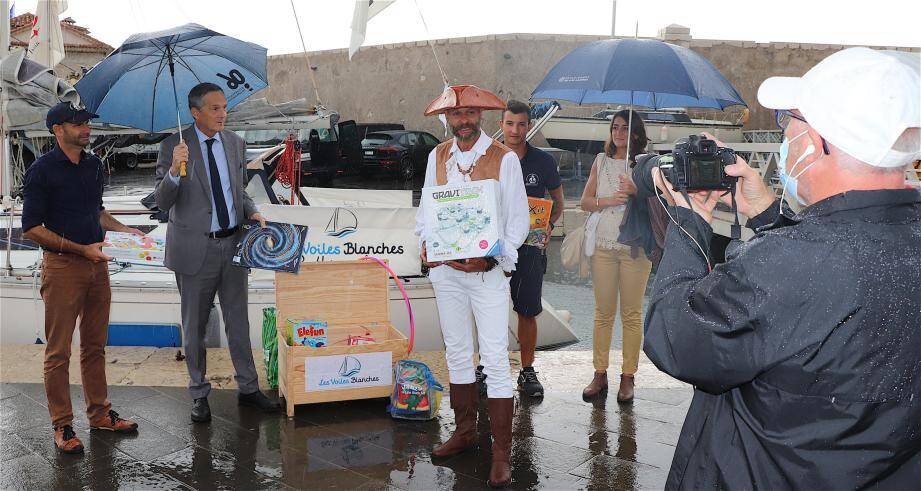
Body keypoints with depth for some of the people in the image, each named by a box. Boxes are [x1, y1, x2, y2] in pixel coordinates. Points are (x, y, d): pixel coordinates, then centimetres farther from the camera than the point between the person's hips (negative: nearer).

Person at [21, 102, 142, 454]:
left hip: (96, 264, 6)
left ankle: (99, 413, 26)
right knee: (58, 352, 2)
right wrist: (82, 249, -17)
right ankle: (62, 426, 11)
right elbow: (31, 228, -11)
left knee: (95, 346, 15)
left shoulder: (94, 165, 11)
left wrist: (125, 230, 8)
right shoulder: (42, 170, -9)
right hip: (62, 267, -6)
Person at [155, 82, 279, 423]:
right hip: (195, 248, -4)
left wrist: (251, 211, -3)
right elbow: (162, 202, -13)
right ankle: (199, 394, 24)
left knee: (238, 321, 12)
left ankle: (248, 388, 25)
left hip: (232, 242, 4)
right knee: (194, 326, 10)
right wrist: (174, 170, -30)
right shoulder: (174, 146, -10)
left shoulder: (235, 143, 5)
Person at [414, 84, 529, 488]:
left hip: (489, 271, -4)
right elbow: (426, 208, 13)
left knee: (495, 360, -6)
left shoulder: (505, 159, -6)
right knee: (457, 354, 13)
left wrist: (492, 257, -18)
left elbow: (518, 219, -5)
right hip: (445, 269, 5)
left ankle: (501, 454, 1)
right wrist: (425, 243, -5)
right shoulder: (438, 156, 8)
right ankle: (465, 431, 28)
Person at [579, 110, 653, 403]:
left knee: (632, 314, 2)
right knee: (603, 313, 6)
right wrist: (609, 200, -10)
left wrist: (635, 191, -20)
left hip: (635, 246, -2)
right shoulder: (601, 161, 10)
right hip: (604, 245, 3)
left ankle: (628, 376, 10)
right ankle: (600, 375, 13)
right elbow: (585, 202, 7)